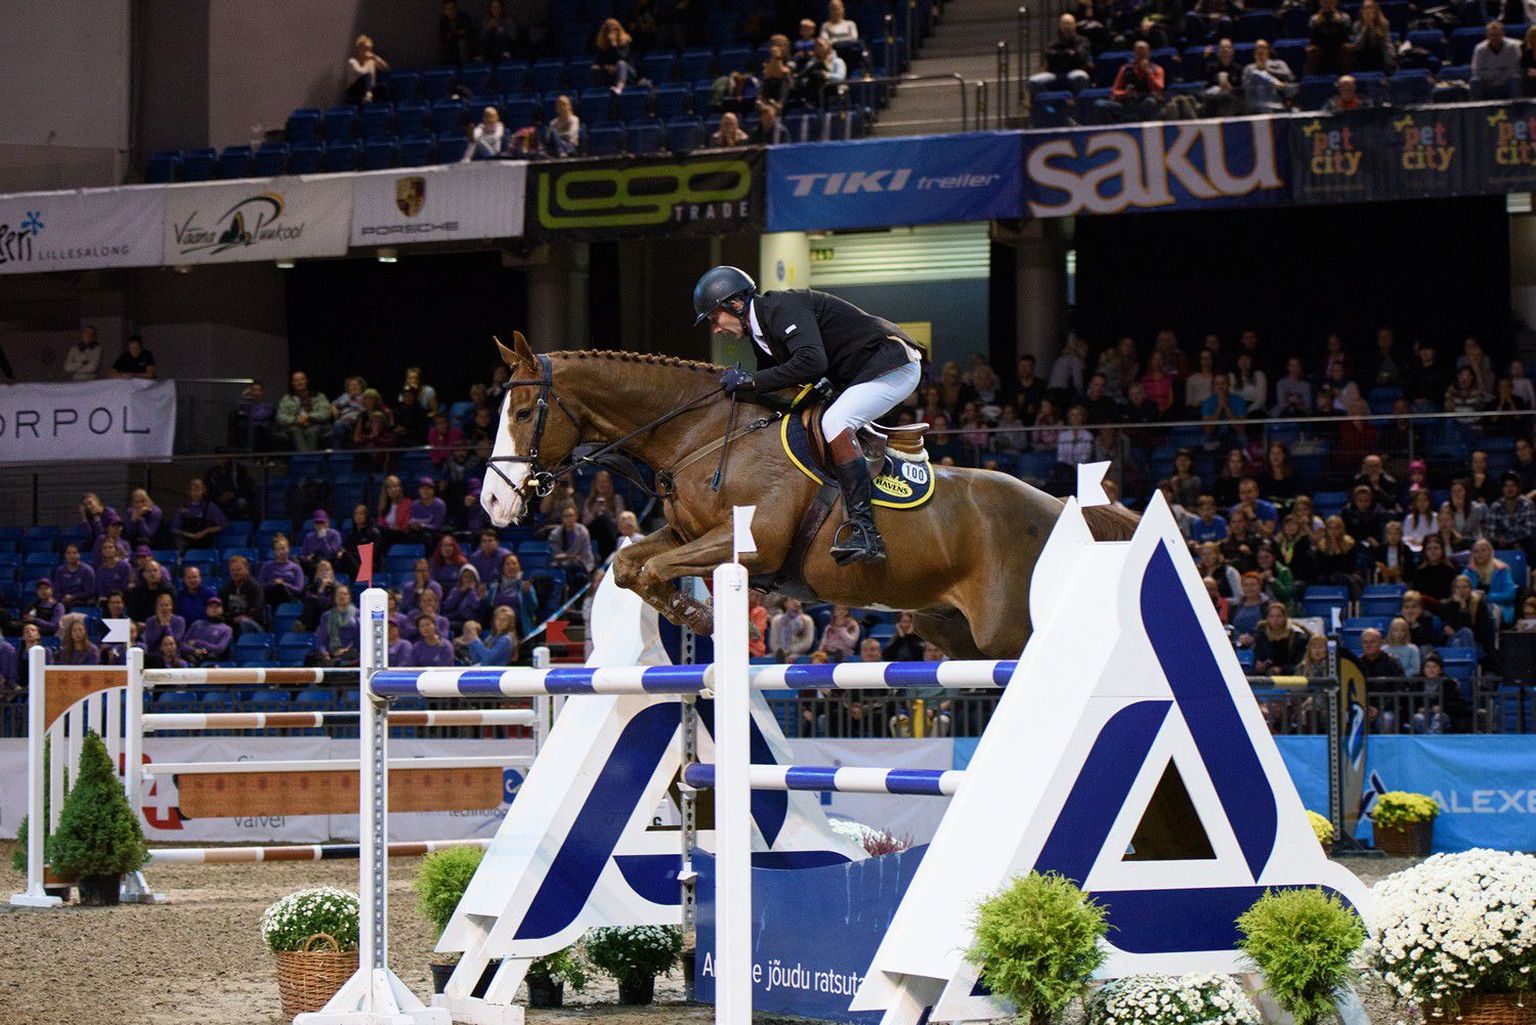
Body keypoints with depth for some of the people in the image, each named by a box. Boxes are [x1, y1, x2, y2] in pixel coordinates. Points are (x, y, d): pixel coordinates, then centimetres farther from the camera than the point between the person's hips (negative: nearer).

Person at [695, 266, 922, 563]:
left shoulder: (784, 309, -19)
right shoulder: (760, 332, 13)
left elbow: (812, 362, -33)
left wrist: (750, 381, -27)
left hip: (894, 365, -11)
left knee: (834, 422, -27)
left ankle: (865, 530, -34)